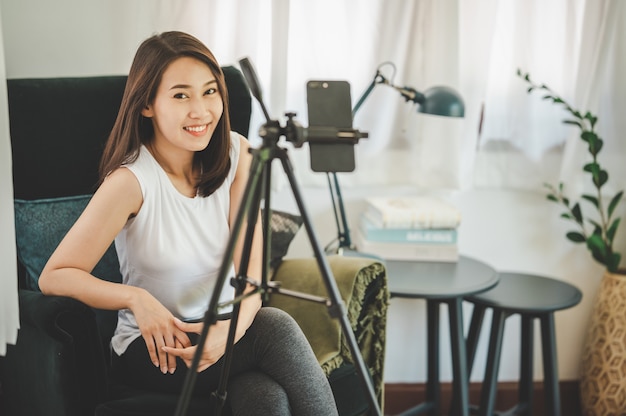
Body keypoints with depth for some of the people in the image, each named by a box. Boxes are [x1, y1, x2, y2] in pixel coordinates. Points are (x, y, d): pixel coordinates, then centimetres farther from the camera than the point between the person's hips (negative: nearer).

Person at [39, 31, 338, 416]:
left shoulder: (236, 154, -4)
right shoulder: (131, 180, -17)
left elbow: (251, 266, -10)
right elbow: (55, 276, -14)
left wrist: (232, 328, -30)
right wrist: (136, 298, -30)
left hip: (222, 331, 3)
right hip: (154, 348, -3)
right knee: (275, 328, -28)